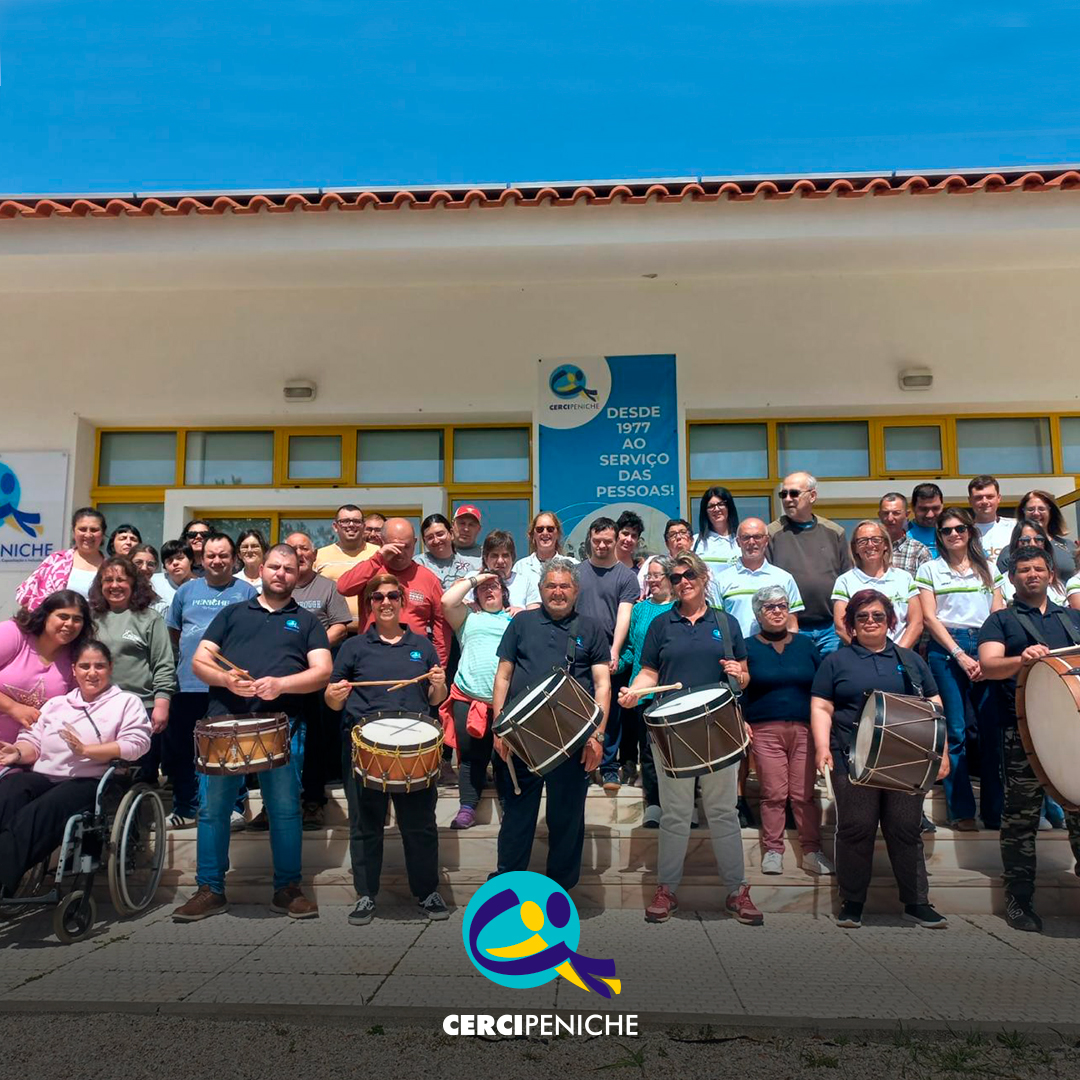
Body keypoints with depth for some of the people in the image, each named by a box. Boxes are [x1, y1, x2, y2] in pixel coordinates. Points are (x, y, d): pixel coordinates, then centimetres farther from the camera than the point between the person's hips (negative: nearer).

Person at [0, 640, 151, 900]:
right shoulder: (55, 703, 26)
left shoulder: (127, 702, 9)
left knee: (33, 817, -32)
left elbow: (136, 744, -7)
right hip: (42, 776, 4)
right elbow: (34, 742, 18)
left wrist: (86, 750, -15)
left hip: (89, 782, -4)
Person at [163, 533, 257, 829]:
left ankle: (234, 807, 16)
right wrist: (189, 654, 7)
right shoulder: (187, 590, 12)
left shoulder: (247, 592, 3)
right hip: (188, 685, 3)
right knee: (180, 749, 10)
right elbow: (173, 631, 18)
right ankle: (185, 807, 24)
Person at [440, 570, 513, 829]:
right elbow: (447, 602, 0)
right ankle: (467, 808, 10)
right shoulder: (468, 616, 17)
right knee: (471, 756, 4)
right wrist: (473, 579, 7)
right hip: (469, 699, 0)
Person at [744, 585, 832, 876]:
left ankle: (812, 852, 11)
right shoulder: (748, 647, 5)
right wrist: (741, 723, -11)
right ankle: (772, 851, 11)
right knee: (773, 793, -1)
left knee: (805, 793, 1)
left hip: (804, 729, 2)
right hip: (765, 731, -2)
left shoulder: (805, 644, 12)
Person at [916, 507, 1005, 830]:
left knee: (992, 729, -1)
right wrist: (960, 655, -8)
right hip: (946, 649, -2)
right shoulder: (929, 569, 8)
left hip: (986, 648, 2)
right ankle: (961, 811, 4)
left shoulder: (987, 568, 15)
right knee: (955, 731, -3)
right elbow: (929, 617, 1)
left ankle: (996, 810, 9)